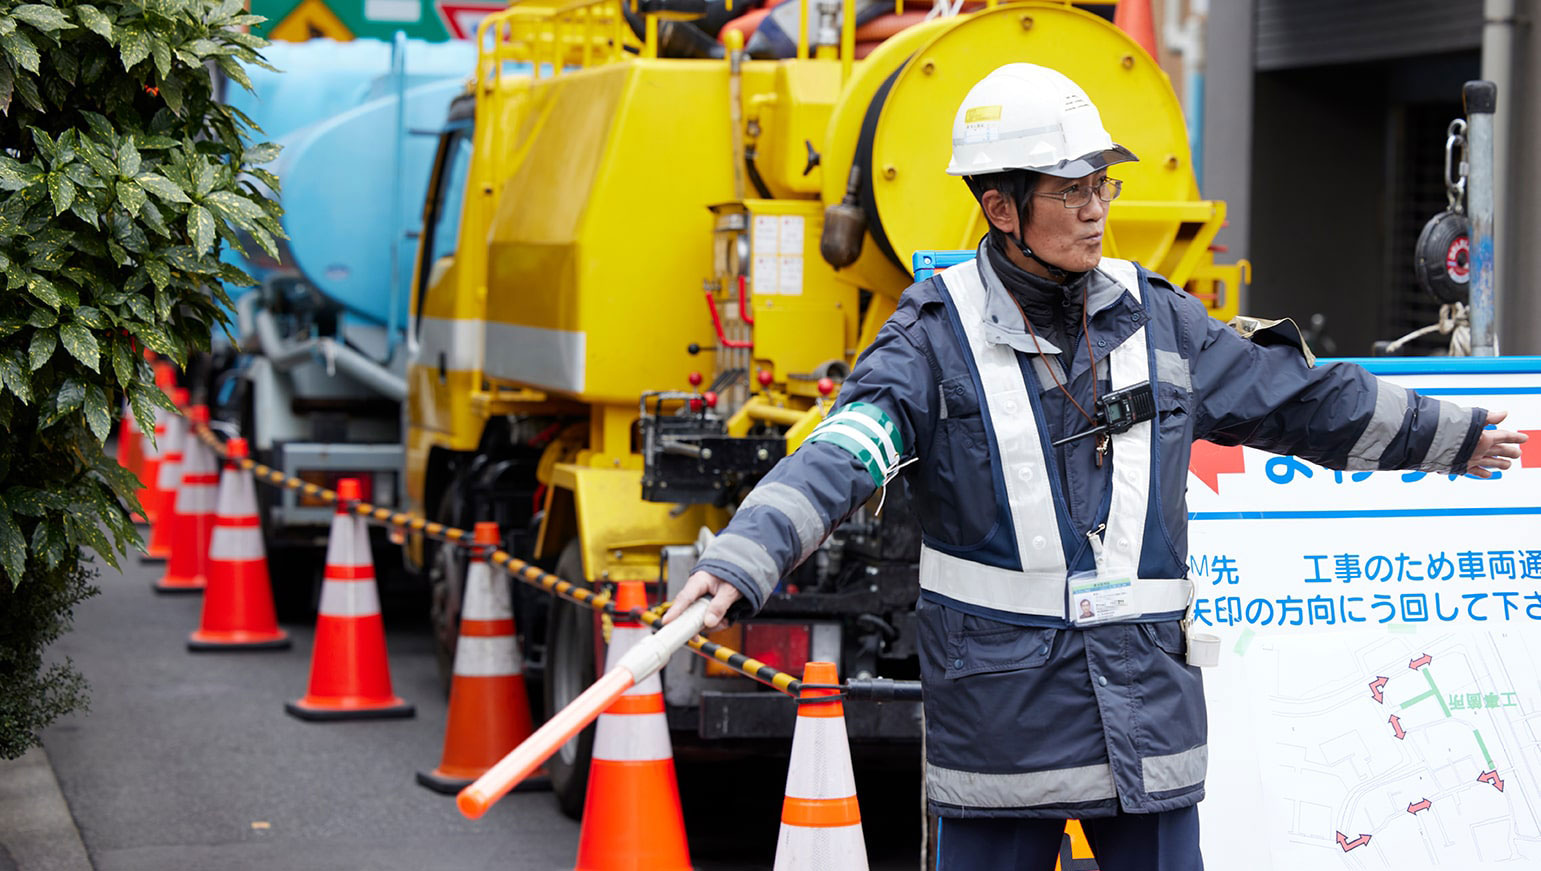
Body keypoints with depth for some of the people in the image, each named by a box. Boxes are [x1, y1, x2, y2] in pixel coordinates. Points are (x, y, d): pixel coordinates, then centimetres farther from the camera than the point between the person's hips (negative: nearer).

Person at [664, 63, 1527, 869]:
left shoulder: (1155, 317, 7)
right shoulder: (939, 335, -6)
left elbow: (1297, 396, 19)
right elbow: (839, 458, -19)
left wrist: (1448, 435, 29)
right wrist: (740, 564, -35)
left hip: (1147, 694, 4)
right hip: (1000, 714, -3)